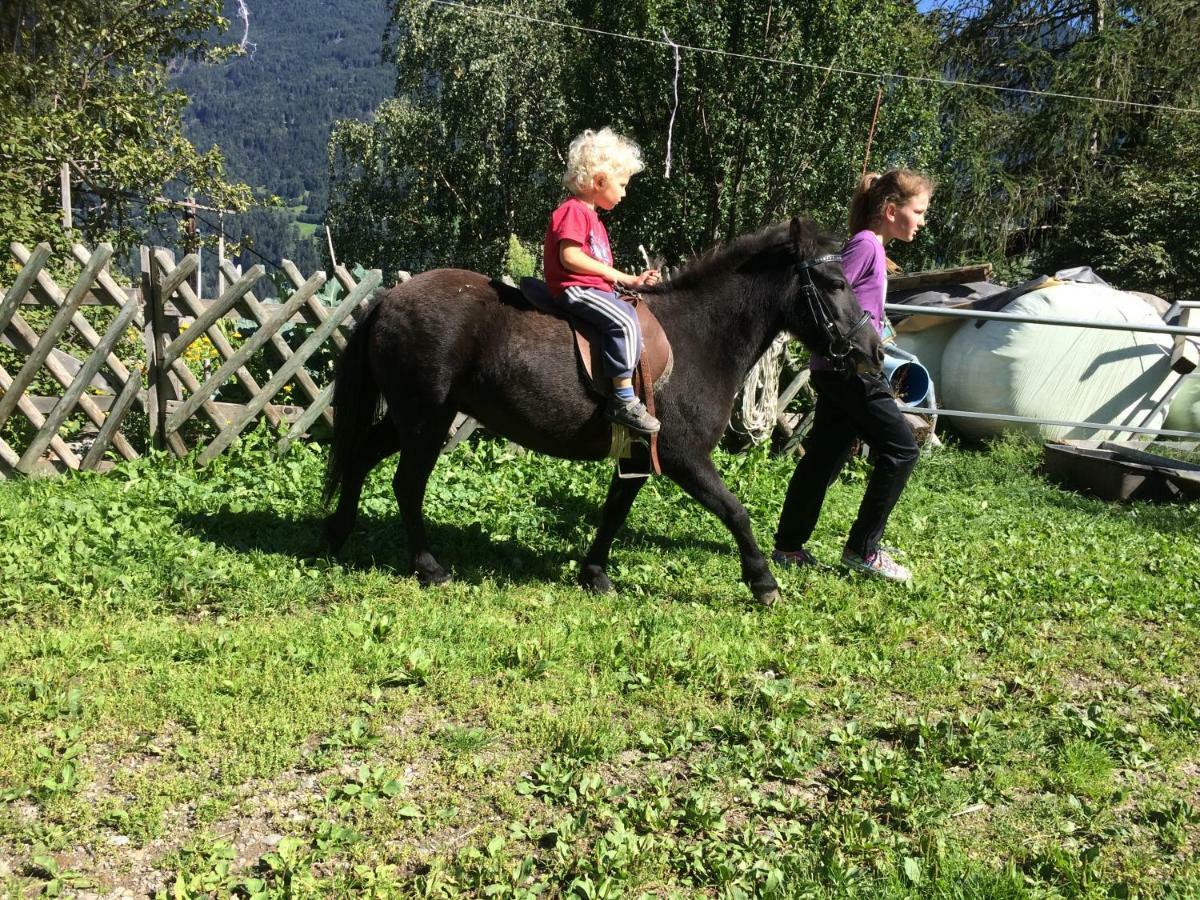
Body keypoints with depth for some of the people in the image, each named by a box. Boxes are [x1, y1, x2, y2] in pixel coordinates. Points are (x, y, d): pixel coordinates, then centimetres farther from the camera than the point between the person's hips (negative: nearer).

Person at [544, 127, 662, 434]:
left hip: (596, 288, 11)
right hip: (575, 288, -11)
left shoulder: (593, 218, 23)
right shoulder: (573, 211, -9)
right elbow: (569, 256, -22)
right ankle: (624, 399, -29)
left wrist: (632, 280, 14)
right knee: (624, 320, -28)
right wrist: (609, 272, -16)